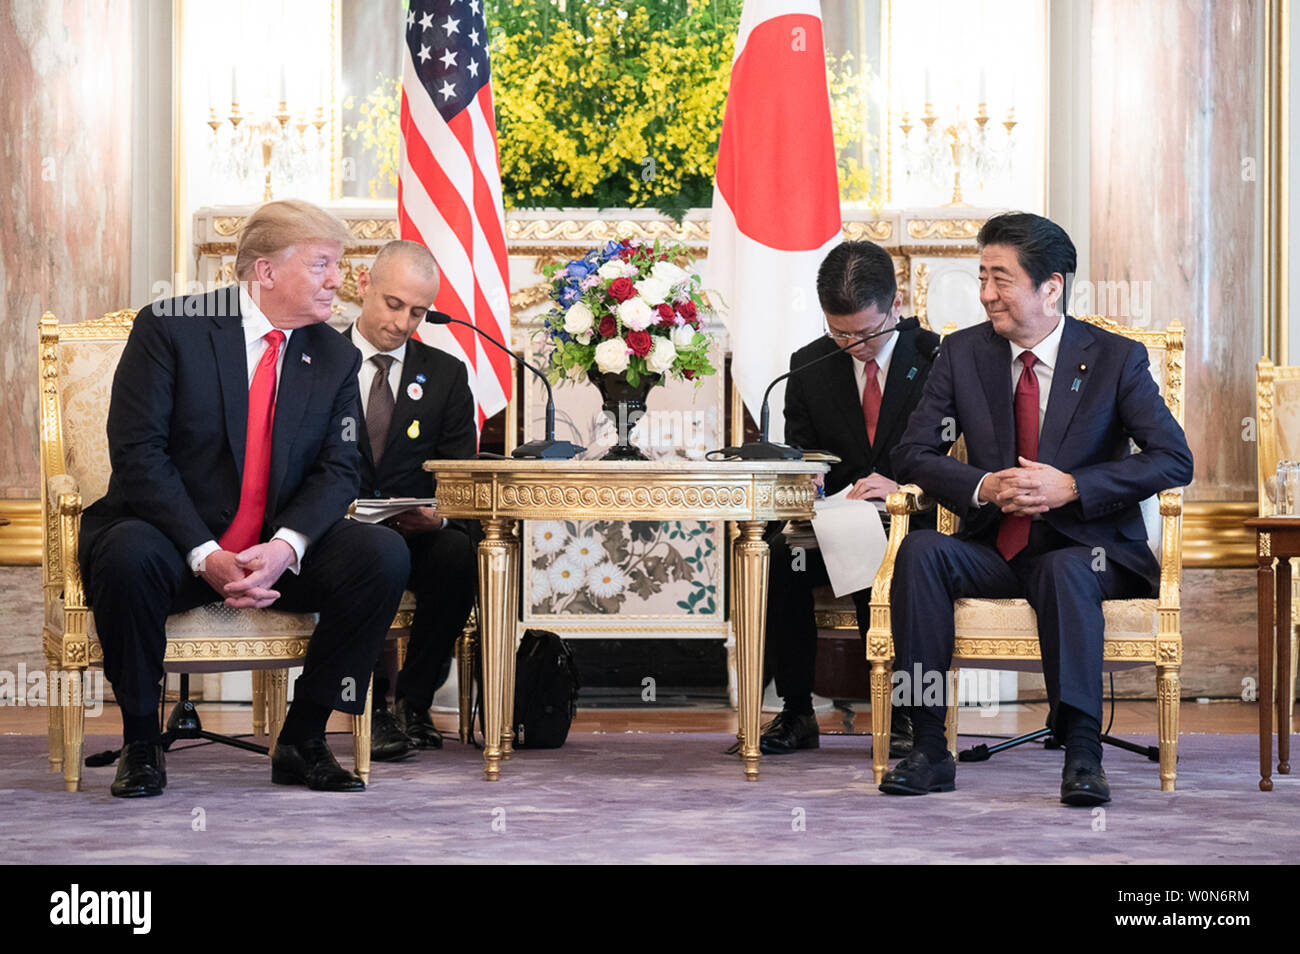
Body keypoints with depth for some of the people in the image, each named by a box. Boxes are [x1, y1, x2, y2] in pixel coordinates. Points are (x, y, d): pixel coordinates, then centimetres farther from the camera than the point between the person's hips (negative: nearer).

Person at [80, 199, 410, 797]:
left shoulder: (336, 359, 5)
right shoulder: (169, 328, -8)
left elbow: (338, 471, -2)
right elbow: (137, 452, -15)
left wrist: (285, 545, -23)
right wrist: (205, 556, -25)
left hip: (278, 553, 4)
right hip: (176, 544, -4)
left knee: (383, 555, -20)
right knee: (129, 555, -37)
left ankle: (302, 739, -8)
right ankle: (140, 742, -15)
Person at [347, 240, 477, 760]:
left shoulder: (446, 375, 16)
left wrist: (440, 517, -16)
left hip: (419, 537, 1)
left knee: (459, 552, -33)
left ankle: (413, 698, -19)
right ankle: (374, 703, -25)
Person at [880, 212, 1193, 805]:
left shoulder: (1117, 360, -2)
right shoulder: (963, 353, 6)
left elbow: (1174, 461, -10)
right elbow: (913, 454, 4)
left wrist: (1071, 487, -21)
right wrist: (984, 487, -16)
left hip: (1086, 549, -3)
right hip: (994, 550, 3)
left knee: (1066, 571, -38)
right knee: (920, 550, -28)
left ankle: (1082, 755, -36)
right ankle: (928, 749, -29)